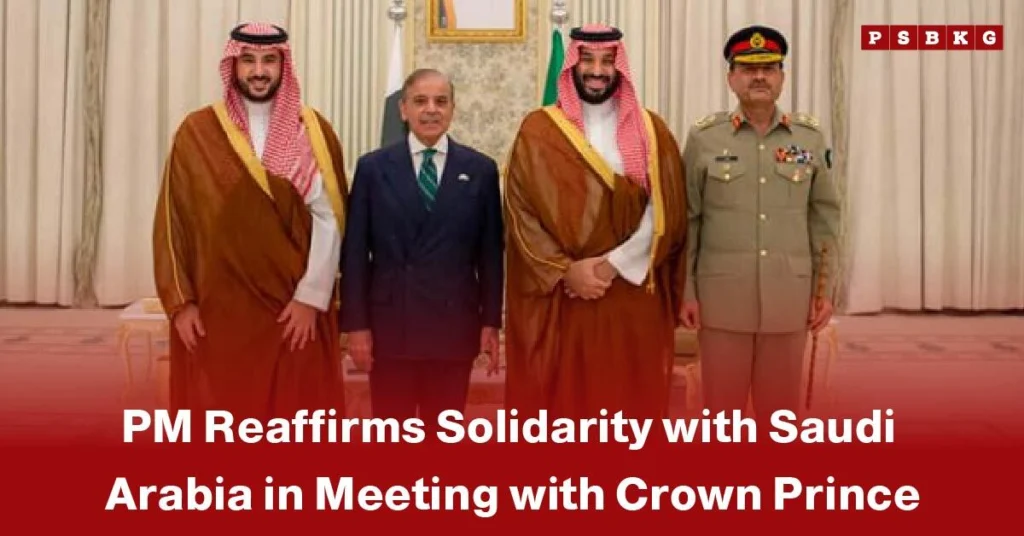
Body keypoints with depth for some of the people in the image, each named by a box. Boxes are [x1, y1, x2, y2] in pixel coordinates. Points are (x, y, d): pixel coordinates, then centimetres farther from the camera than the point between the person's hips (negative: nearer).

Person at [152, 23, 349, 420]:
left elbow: (328, 219, -3)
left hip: (296, 309, 0)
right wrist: (180, 300, -4)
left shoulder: (313, 131, 2)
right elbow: (172, 220, 2)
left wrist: (311, 297, -9)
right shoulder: (197, 132, 2)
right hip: (216, 307, 0)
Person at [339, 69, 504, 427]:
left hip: (454, 323, 0)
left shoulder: (481, 169, 3)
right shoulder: (372, 167, 2)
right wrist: (356, 323, -3)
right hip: (389, 322, 0)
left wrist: (491, 321, 1)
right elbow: (355, 252, 1)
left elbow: (491, 251, 4)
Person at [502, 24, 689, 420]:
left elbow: (667, 212, -2)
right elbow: (521, 211, -3)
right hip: (557, 298, -1)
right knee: (560, 401, 4)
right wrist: (566, 270, -14)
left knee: (631, 403, 7)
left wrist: (613, 264, -13)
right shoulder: (538, 130, 3)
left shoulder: (651, 130, 7)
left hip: (634, 296, 2)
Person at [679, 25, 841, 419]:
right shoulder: (703, 137, -1)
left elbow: (824, 217, 8)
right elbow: (686, 220, 0)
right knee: (722, 406, 9)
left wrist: (825, 289, 4)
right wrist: (685, 291, -3)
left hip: (789, 297, 2)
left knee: (782, 407, 12)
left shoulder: (810, 137, 5)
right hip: (721, 296, -2)